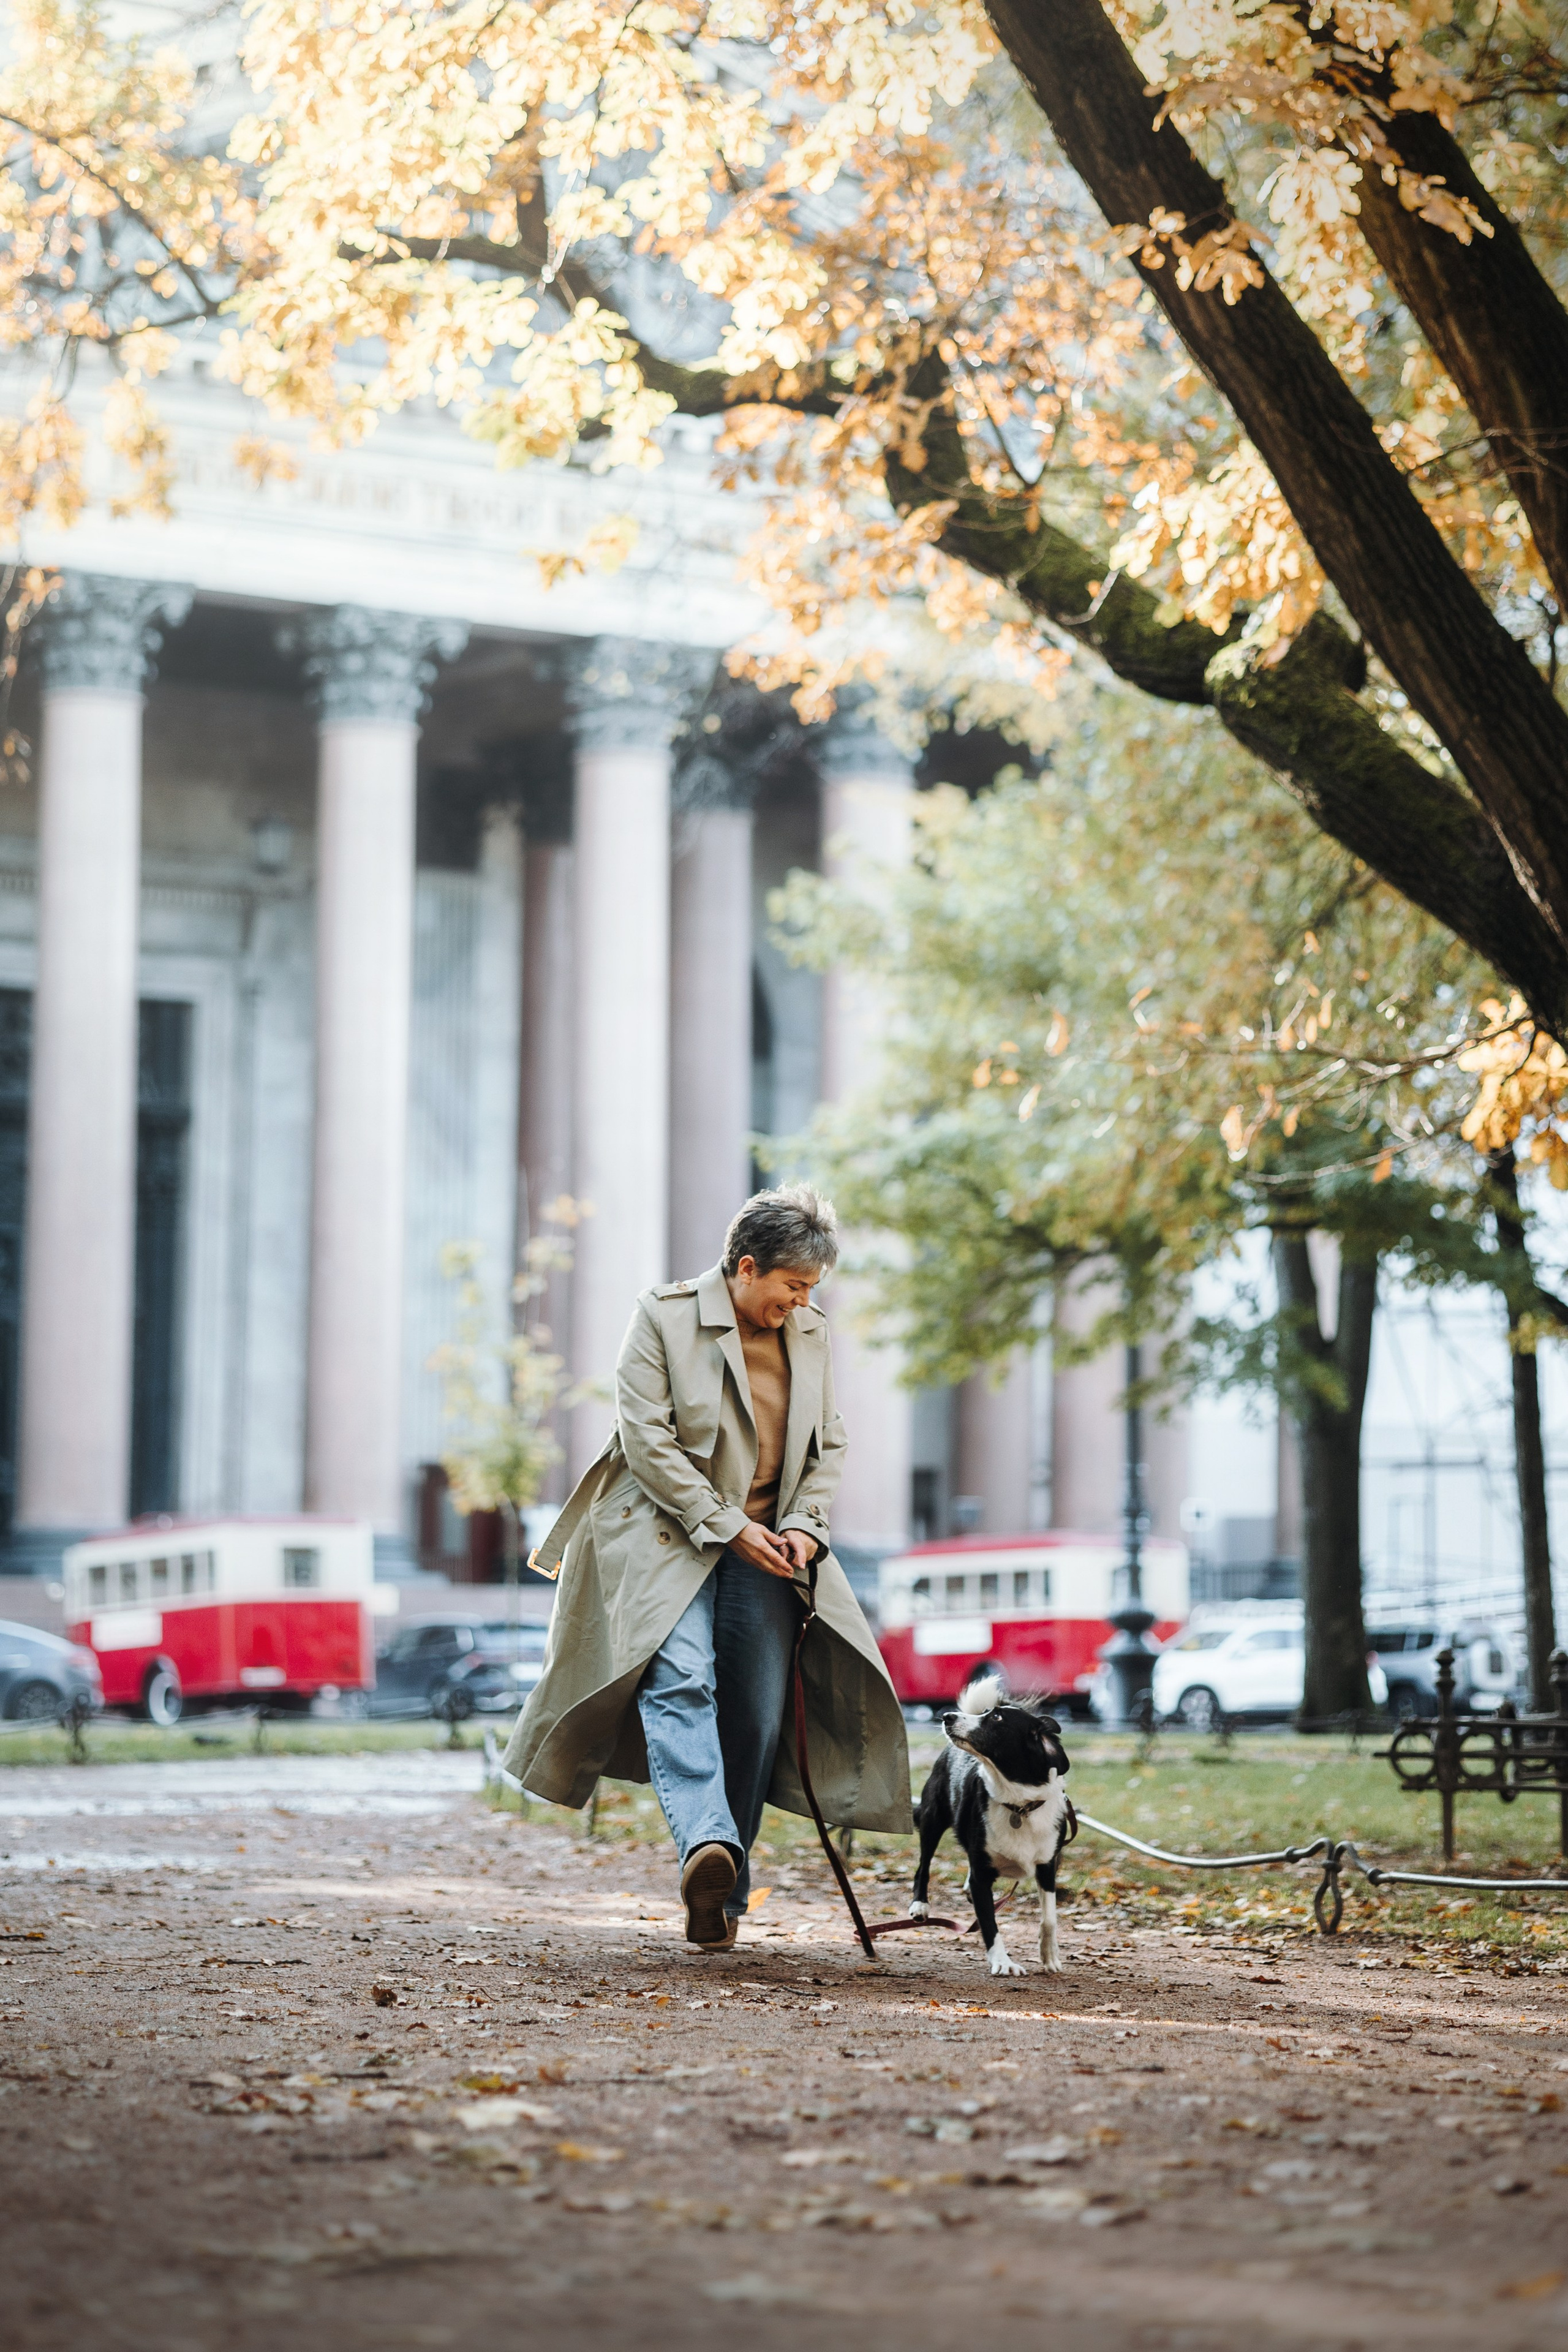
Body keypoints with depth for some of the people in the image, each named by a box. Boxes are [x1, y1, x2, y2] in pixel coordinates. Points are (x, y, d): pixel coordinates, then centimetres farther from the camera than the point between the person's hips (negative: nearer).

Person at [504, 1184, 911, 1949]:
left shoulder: (810, 1333, 11)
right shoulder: (664, 1318, -5)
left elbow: (827, 1445, 17)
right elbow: (647, 1441, -11)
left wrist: (805, 1526, -2)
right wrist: (727, 1529, -15)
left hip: (763, 1546, 5)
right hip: (669, 1536, -4)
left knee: (757, 1713, -3)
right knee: (681, 1679, -26)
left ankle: (721, 1897, 5)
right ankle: (706, 1843, -43)